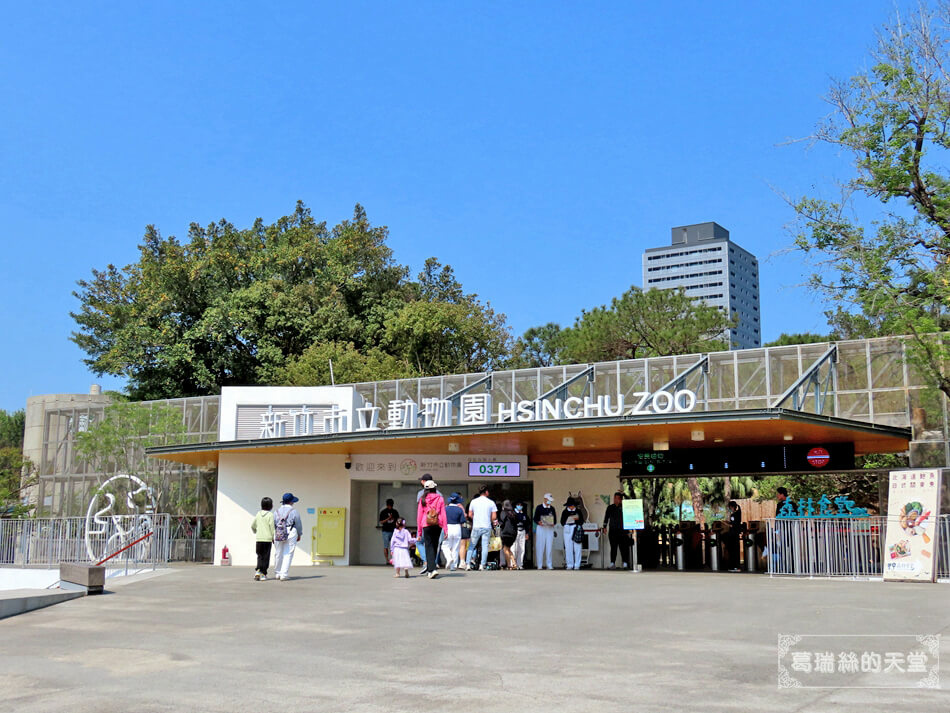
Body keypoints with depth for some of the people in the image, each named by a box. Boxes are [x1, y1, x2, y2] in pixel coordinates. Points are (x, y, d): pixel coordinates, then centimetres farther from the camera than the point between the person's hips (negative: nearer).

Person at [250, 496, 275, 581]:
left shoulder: (258, 514, 9)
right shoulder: (270, 515, -7)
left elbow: (253, 525, 16)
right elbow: (272, 527, -9)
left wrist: (255, 532, 36)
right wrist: (273, 538, 0)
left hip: (258, 538, 4)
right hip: (267, 538, -4)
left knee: (260, 556, 13)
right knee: (266, 557, 2)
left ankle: (258, 571, -4)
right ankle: (263, 574, 1)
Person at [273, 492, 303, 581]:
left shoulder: (277, 511, 8)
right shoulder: (294, 511, -2)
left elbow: (273, 524, 6)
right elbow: (298, 524, 1)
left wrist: (273, 537, 12)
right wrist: (299, 534, 16)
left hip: (278, 534, 4)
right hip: (291, 533, -4)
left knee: (278, 554, 13)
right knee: (288, 554, -2)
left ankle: (277, 573, 22)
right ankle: (283, 575, -7)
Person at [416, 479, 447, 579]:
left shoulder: (423, 500, 3)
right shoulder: (440, 499, 4)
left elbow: (419, 516, 3)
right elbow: (443, 514, 0)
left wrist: (419, 532, 8)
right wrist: (445, 529, 1)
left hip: (426, 525, -2)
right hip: (438, 525, 2)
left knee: (429, 547, -3)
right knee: (435, 546, 15)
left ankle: (432, 569, -19)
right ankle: (430, 568, 24)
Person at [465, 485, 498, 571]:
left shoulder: (473, 502, 4)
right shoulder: (491, 502, 0)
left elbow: (470, 515, 7)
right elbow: (494, 517, -3)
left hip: (476, 527, 1)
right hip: (487, 527, -1)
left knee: (471, 546, 8)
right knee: (485, 546, 4)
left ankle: (468, 564, 1)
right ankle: (482, 565, 0)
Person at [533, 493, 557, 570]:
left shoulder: (552, 508, 12)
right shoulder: (539, 508, 3)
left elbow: (555, 518, 13)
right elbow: (535, 519, 0)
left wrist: (553, 523, -9)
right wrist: (539, 522, -20)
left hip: (550, 529, 3)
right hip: (541, 528, -3)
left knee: (549, 547, 0)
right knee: (540, 547, -4)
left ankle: (549, 565, 4)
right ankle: (539, 565, 1)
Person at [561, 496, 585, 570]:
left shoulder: (578, 511, 9)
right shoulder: (565, 512, 10)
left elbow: (582, 521, 9)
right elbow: (562, 522, 9)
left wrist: (577, 519, -10)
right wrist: (567, 521, -10)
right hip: (568, 530, 1)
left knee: (577, 548, -4)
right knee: (568, 548, -1)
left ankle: (577, 565, 2)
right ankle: (569, 565, 6)